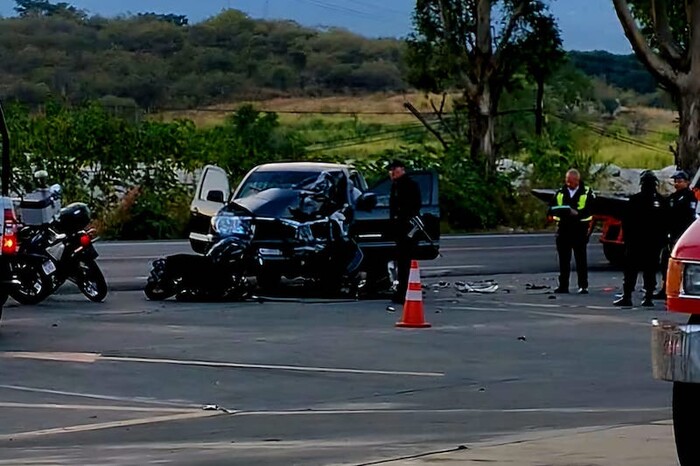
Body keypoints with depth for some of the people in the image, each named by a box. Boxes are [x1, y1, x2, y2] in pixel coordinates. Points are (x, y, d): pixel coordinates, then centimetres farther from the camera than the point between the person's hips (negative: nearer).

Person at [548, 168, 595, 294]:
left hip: (580, 230, -3)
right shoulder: (560, 193, 11)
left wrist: (578, 213, -25)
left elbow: (593, 209, -10)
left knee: (581, 259, -1)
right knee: (563, 259, 5)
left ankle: (583, 286, 2)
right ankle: (563, 285, 10)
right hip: (563, 229, 3)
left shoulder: (587, 193, 1)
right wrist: (560, 212, -17)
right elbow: (551, 209, 5)